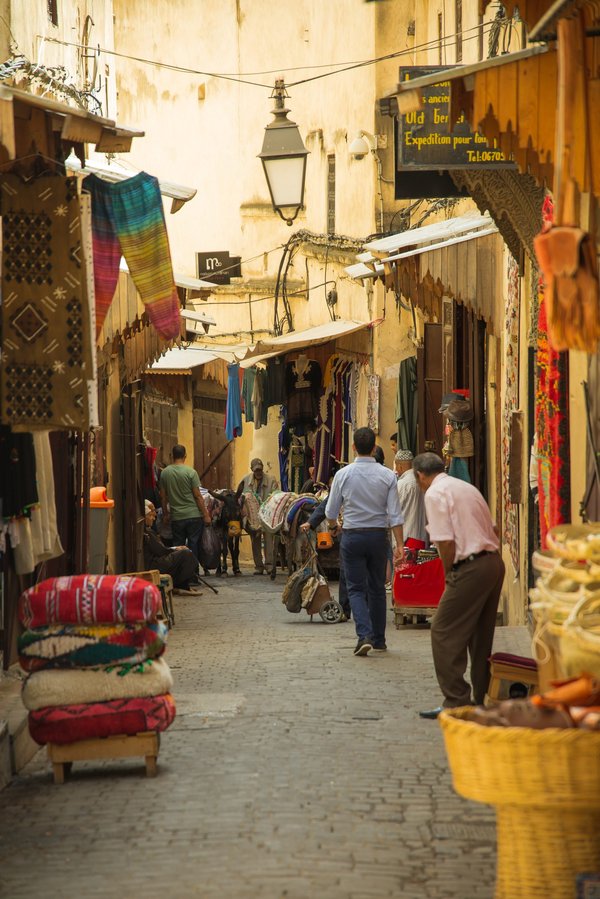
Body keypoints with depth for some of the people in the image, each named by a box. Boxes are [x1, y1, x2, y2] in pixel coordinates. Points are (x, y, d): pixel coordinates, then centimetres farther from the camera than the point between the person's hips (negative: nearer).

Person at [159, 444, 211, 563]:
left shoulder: (165, 473, 1)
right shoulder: (191, 472, -9)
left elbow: (163, 497, 7)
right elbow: (197, 496, -9)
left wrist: (165, 514, 19)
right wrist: (206, 515, -2)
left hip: (176, 517, 3)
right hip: (194, 515, -3)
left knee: (178, 546, 8)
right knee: (194, 545, 3)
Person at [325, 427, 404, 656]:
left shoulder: (343, 475, -6)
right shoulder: (387, 475, -4)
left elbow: (331, 511, 3)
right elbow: (394, 514, -7)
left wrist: (332, 526, 25)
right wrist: (399, 545, -4)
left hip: (352, 536, -2)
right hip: (378, 535, 2)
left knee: (356, 588, 2)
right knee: (377, 588, 14)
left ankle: (364, 635, -17)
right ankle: (379, 639, 21)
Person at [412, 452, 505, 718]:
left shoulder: (435, 493, -7)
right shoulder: (467, 487, 19)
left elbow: (446, 542, -16)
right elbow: (493, 529, 21)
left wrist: (448, 574, -1)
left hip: (470, 568, -9)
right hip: (494, 561, 9)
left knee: (444, 634, -3)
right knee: (481, 635, 17)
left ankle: (456, 702, -5)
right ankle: (483, 698, 23)